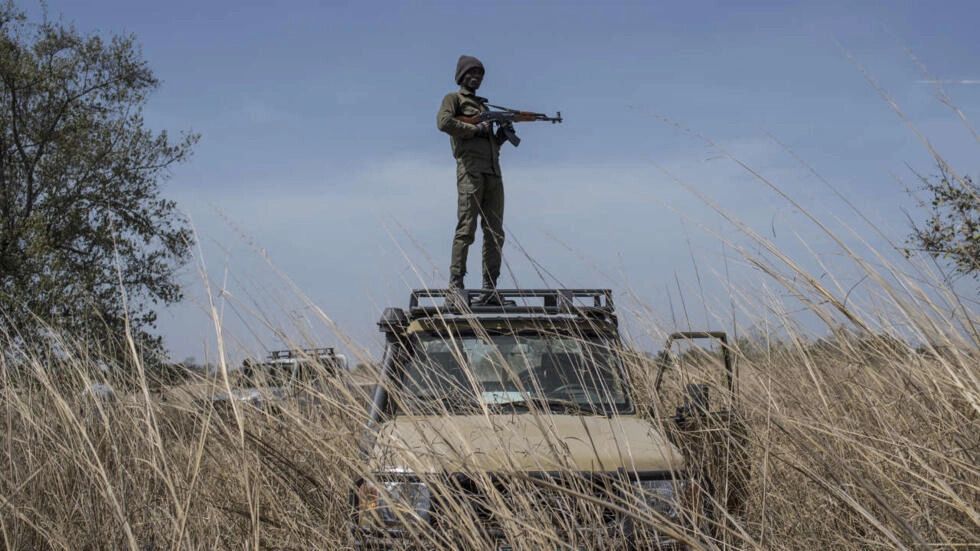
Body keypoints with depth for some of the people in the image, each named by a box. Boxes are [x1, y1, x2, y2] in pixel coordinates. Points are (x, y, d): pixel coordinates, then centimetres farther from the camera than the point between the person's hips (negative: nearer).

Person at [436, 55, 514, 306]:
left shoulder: (483, 105, 29)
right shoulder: (453, 99, 9)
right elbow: (444, 122, -13)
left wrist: (503, 132, 8)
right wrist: (476, 129, -8)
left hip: (493, 172, 7)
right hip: (471, 169, -7)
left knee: (495, 232, 1)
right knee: (466, 229, -13)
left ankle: (490, 289, 1)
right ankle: (455, 285, -14)